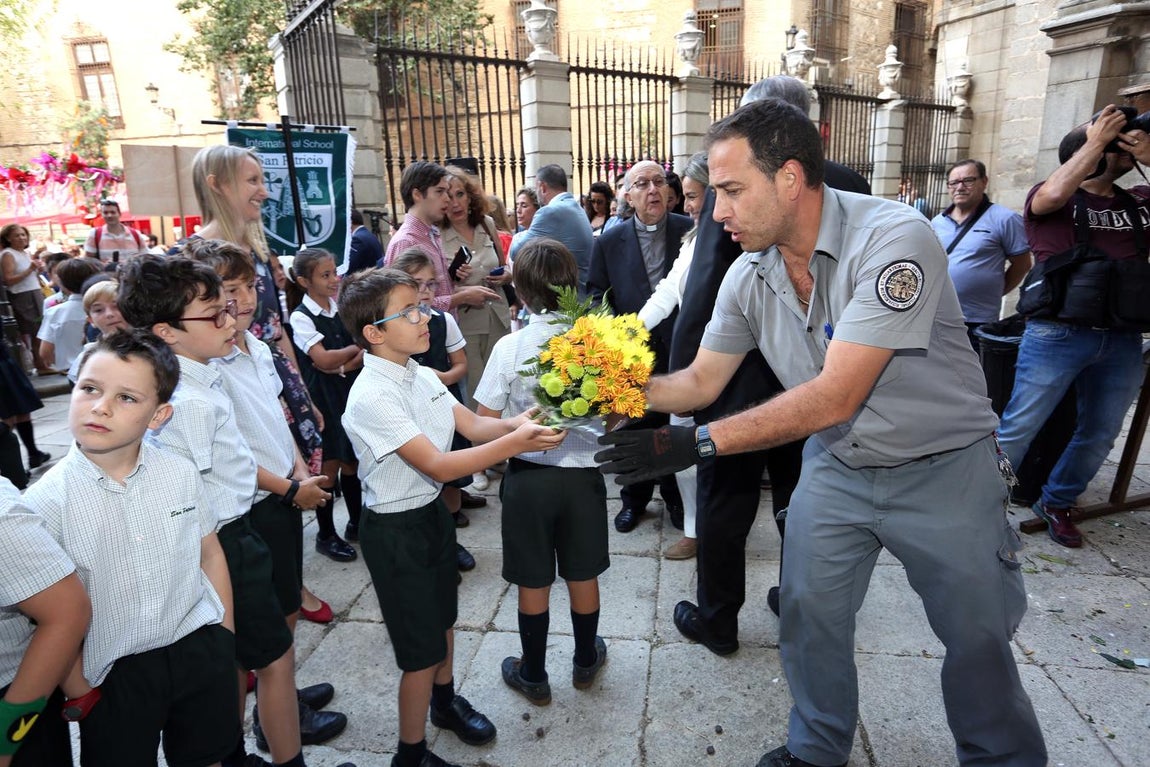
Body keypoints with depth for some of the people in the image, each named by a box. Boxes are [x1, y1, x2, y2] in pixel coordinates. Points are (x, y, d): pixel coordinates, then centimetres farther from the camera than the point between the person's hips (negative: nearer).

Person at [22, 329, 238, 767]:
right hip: (113, 674, -2)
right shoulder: (46, 501, -17)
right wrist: (78, 694, -5)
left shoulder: (180, 474, -10)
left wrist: (226, 639, 4)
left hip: (200, 650, 3)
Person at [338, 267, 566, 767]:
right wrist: (516, 442, -33)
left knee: (442, 617, 27)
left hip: (433, 511, 8)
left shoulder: (420, 374, -1)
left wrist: (516, 422, -21)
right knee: (421, 650, 7)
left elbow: (473, 425, -1)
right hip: (396, 529, -8)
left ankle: (445, 701, 53)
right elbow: (439, 465, -30)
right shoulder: (372, 396, -27)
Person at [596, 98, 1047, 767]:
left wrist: (700, 442, -36)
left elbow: (835, 396, -34)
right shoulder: (749, 275, -10)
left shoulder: (894, 237, -29)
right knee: (810, 617, 9)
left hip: (944, 467, -4)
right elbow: (701, 380, -2)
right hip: (836, 467, 5)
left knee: (978, 637, 12)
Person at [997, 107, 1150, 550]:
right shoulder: (1052, 200, 0)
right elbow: (1054, 193, -23)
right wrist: (1097, 138, -10)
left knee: (1100, 435, 15)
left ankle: (1057, 503, 33)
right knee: (1017, 429, -4)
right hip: (1058, 334, -6)